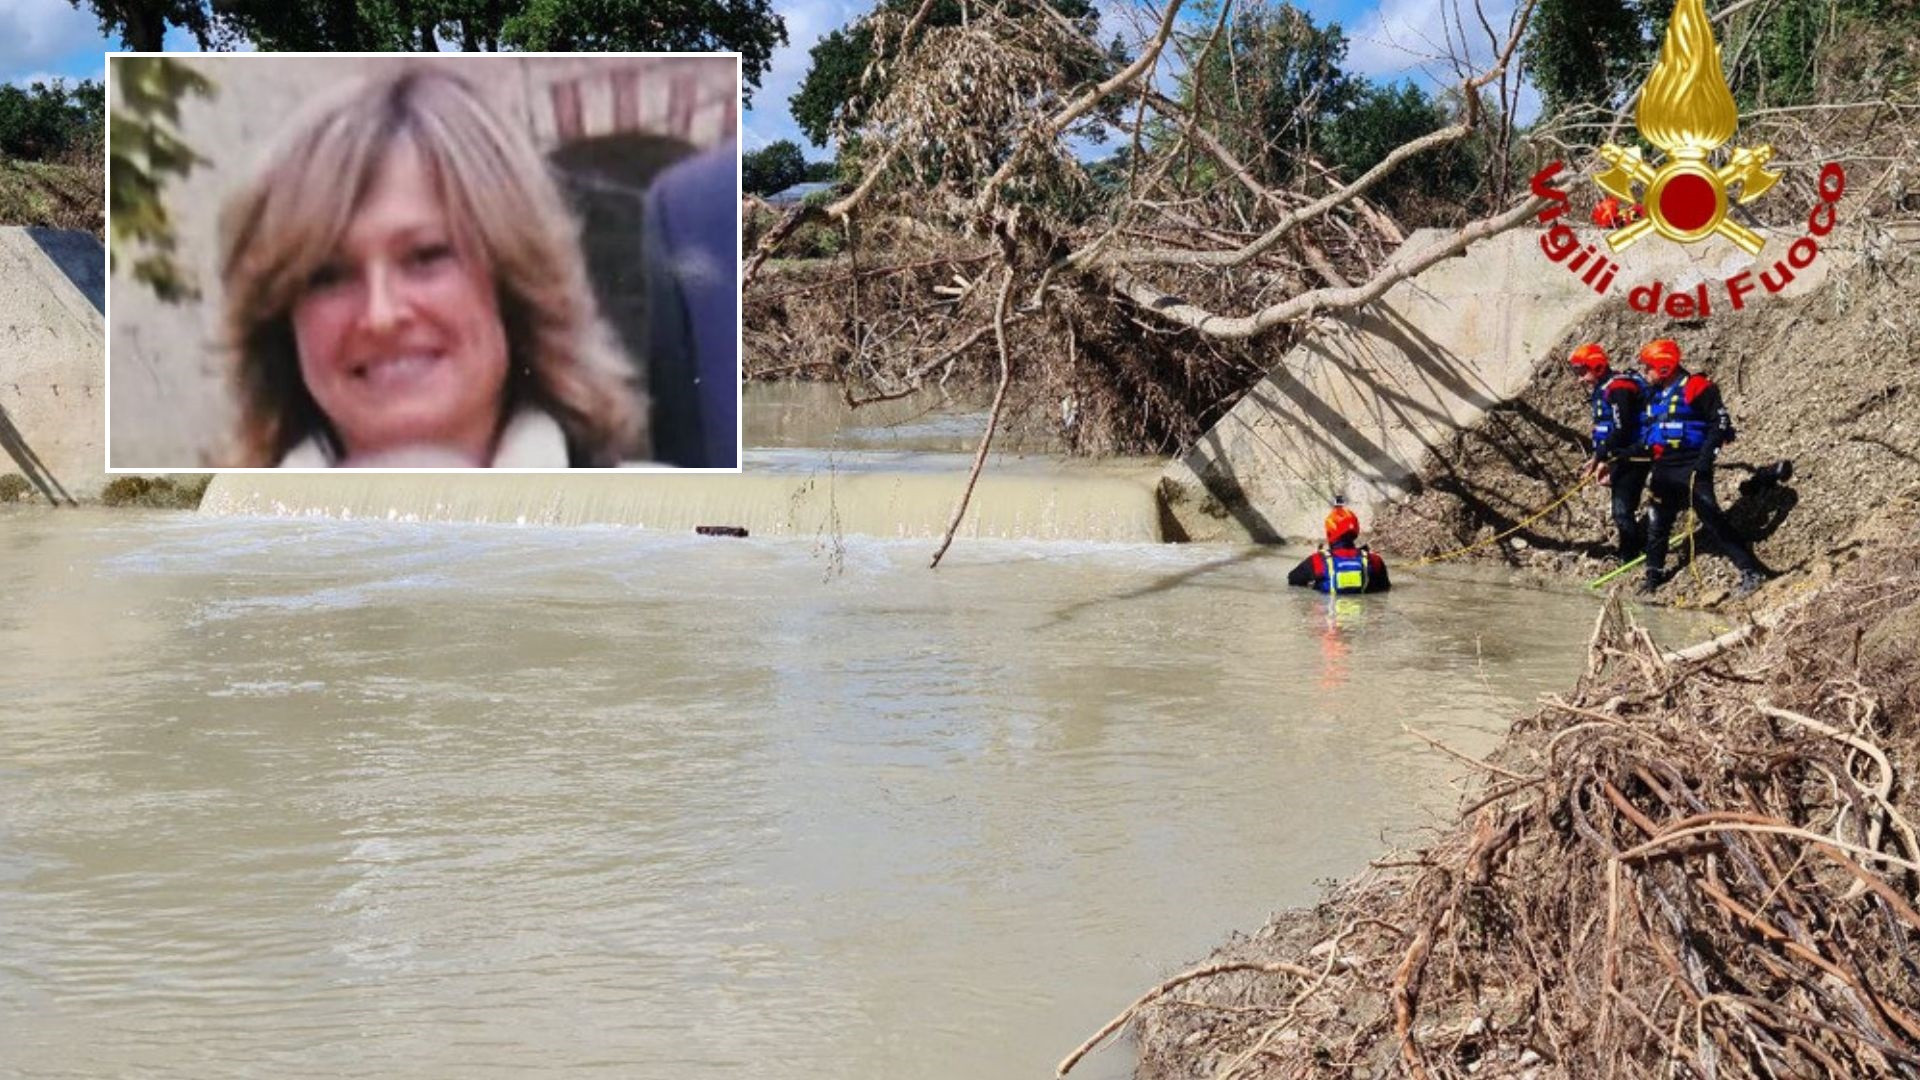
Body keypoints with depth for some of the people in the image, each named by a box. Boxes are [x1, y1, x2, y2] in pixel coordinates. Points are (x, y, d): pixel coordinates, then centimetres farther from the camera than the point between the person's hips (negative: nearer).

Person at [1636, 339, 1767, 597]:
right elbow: (1647, 431, 26)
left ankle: (1751, 571, -15)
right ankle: (1654, 573, 33)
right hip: (1664, 469, 8)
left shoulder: (1696, 387, -9)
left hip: (1691, 468, -8)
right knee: (1657, 522, 16)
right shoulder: (1654, 394, 16)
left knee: (1711, 518, -16)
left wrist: (1704, 458, -19)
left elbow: (1720, 424, -12)